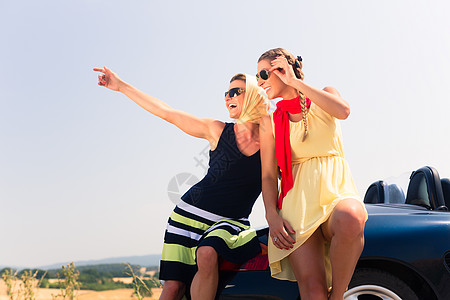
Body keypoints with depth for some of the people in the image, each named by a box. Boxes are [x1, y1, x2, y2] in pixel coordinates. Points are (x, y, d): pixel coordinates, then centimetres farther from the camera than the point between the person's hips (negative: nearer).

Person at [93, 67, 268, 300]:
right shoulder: (218, 131, 1)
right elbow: (167, 113, 3)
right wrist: (121, 86, 6)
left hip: (231, 221, -1)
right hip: (192, 214, 1)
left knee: (207, 254, -33)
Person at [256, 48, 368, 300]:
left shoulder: (324, 98, 14)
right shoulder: (270, 122, 16)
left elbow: (343, 111, -12)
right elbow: (268, 175, 9)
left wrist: (295, 82, -5)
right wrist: (272, 216, -9)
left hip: (336, 189, 0)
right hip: (297, 197, 1)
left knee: (350, 220, -38)